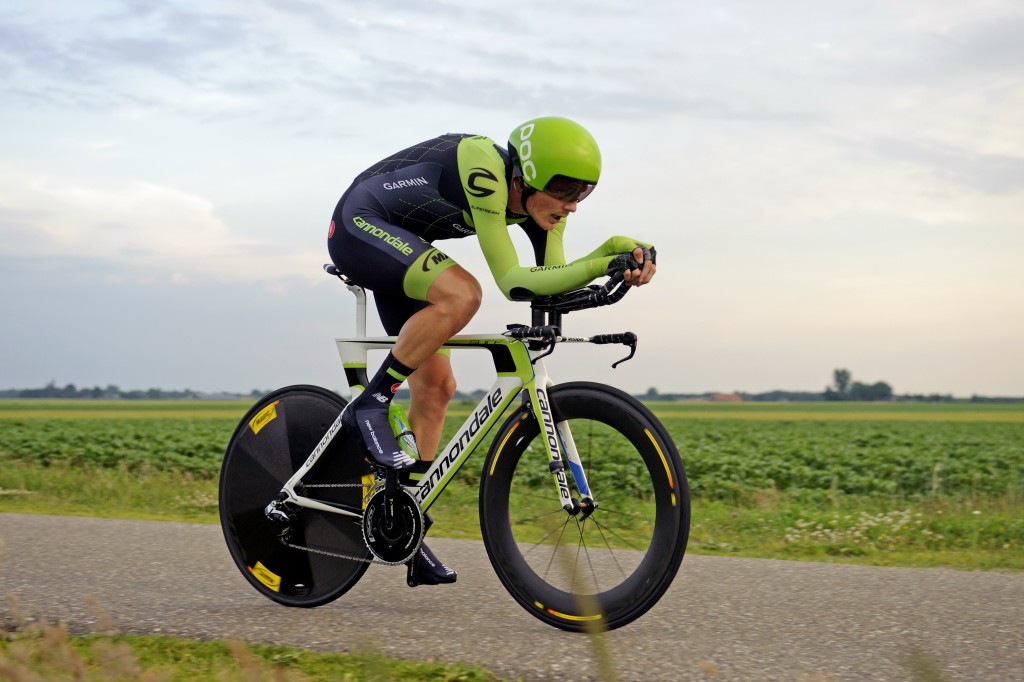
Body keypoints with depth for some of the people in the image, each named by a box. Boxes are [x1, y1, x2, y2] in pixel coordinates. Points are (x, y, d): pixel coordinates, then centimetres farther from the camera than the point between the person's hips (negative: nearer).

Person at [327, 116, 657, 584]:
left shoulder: (535, 200, -7)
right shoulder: (485, 169, -31)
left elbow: (552, 283, -13)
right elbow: (512, 282, -32)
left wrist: (612, 256, -28)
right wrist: (604, 263, -37)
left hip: (397, 246, 9)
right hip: (359, 226, -9)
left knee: (436, 386, 3)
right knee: (461, 294, -33)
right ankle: (370, 405, -18)